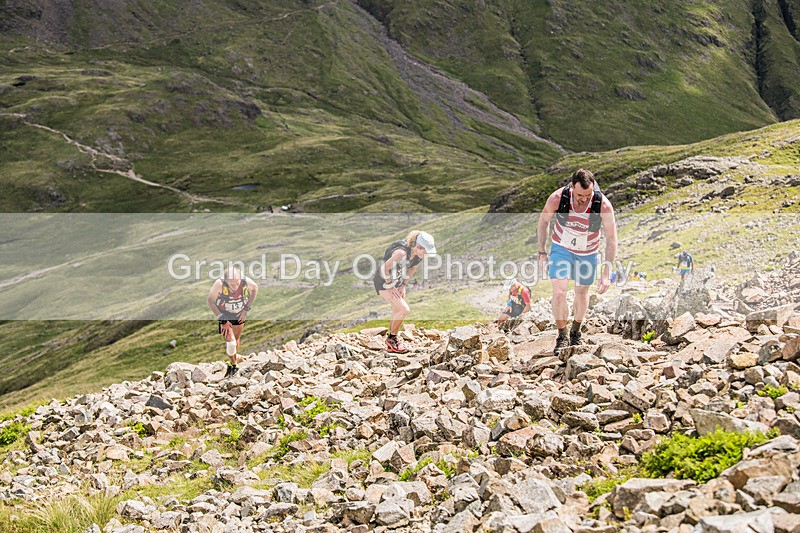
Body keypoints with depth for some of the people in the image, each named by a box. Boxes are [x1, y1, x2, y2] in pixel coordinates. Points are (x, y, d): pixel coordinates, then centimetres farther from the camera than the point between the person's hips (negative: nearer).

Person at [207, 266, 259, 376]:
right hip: (224, 315, -2)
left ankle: (234, 362, 39)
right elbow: (210, 302, -20)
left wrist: (246, 309, -6)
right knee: (230, 342, -13)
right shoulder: (219, 284, -35)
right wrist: (222, 319, -22)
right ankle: (233, 366, 12)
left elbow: (255, 288, -3)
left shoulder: (246, 282, -29)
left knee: (236, 340, 16)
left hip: (239, 315, 3)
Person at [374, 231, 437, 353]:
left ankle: (391, 345, 22)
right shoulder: (401, 253, -36)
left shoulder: (419, 255, -12)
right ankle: (391, 338, 2)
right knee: (404, 310, -15)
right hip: (383, 282, -8)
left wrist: (403, 285, 3)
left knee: (397, 312, 10)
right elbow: (385, 268, -29)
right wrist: (390, 286, -19)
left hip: (397, 281, 8)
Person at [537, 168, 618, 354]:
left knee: (582, 294, 15)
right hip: (561, 248, -1)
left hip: (588, 253, 1)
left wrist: (607, 272, -23)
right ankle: (563, 337, 4)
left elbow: (611, 239, -19)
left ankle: (576, 331, 41)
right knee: (559, 293, -15)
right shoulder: (557, 199, -29)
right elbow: (543, 222, -7)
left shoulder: (604, 205, -30)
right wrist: (542, 253, -3)